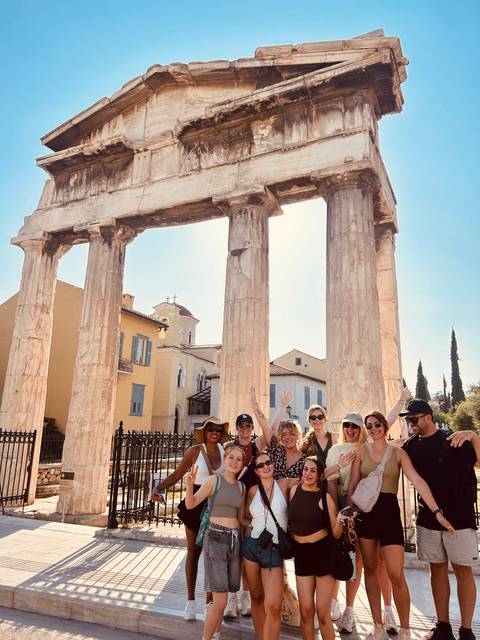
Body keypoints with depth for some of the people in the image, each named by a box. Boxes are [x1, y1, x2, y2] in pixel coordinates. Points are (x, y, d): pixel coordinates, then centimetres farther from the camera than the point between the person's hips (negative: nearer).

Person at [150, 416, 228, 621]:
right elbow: (176, 475, -8)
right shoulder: (194, 451, -8)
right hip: (196, 505, -2)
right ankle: (190, 601, 24)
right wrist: (157, 488, -19)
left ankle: (210, 602, 23)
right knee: (193, 552, 10)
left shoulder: (225, 450, 0)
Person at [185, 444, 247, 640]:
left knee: (220, 598, 15)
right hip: (215, 537, -5)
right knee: (220, 601, -8)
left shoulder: (241, 487, 9)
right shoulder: (213, 480, -7)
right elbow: (190, 504, -17)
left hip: (235, 539, 5)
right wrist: (190, 485, -34)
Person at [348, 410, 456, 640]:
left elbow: (417, 481, -8)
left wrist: (437, 511, -17)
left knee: (396, 575, -5)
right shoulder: (361, 450, 4)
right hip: (364, 510, 1)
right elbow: (352, 485, 3)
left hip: (388, 509, -1)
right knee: (370, 569, 10)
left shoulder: (398, 453, 2)